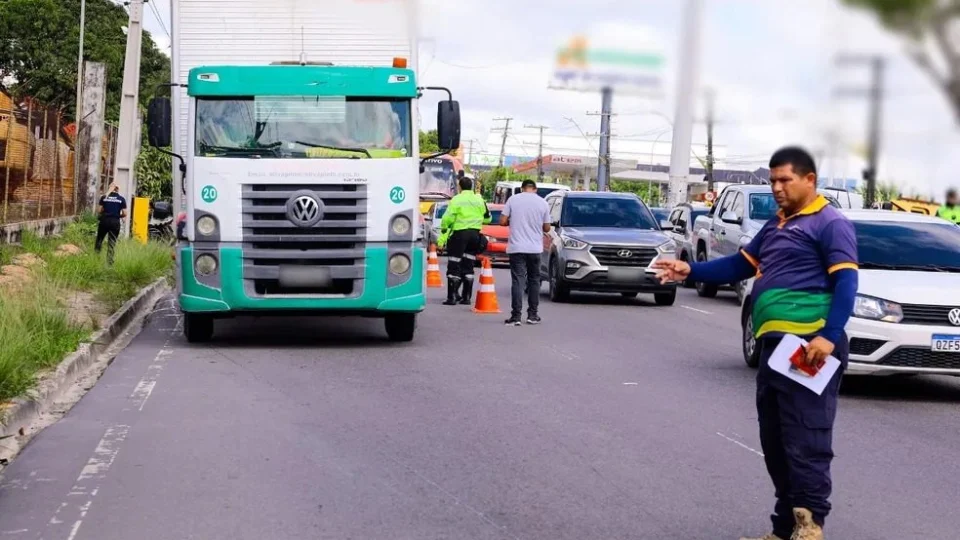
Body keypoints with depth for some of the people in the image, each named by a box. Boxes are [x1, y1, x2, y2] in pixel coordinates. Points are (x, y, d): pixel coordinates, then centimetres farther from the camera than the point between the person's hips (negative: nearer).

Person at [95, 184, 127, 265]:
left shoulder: (104, 197, 3)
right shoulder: (121, 199, 0)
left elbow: (99, 211, 2)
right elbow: (124, 214, -2)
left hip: (104, 221, 1)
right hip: (115, 222, -1)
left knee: (99, 240, 15)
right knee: (112, 243, 4)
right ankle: (109, 261, 1)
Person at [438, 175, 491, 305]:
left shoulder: (457, 200, -8)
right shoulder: (479, 200, 8)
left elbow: (447, 219, -14)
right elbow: (487, 218, 15)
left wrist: (443, 236, -6)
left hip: (459, 234, -5)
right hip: (474, 234, 5)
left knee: (454, 266, -1)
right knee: (468, 266, 12)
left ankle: (452, 297, -6)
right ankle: (466, 297, 12)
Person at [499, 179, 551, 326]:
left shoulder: (513, 199, -2)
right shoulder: (542, 203, 1)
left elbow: (503, 221, -3)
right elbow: (547, 228, 5)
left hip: (516, 247, -1)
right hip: (535, 248, 1)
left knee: (518, 281, -3)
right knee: (534, 281, 13)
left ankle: (516, 316, -10)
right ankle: (532, 315, 14)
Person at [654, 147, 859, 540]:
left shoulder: (830, 224, -4)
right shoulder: (776, 226, 23)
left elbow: (845, 282, -13)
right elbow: (740, 266, 25)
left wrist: (829, 337, -24)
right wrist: (691, 271, 11)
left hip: (808, 344, -9)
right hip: (775, 344, 9)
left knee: (805, 440, -11)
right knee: (775, 442, 10)